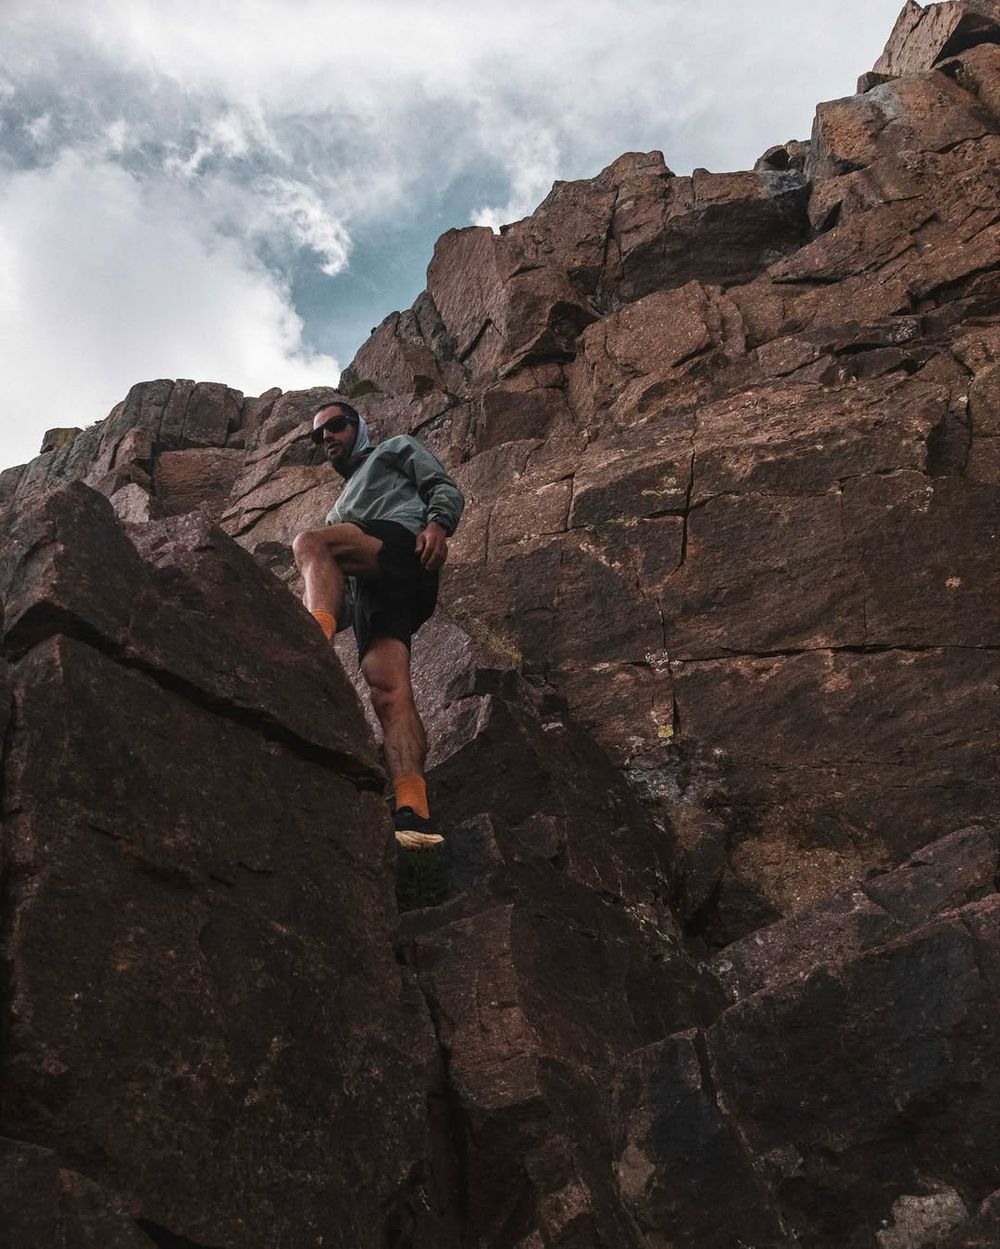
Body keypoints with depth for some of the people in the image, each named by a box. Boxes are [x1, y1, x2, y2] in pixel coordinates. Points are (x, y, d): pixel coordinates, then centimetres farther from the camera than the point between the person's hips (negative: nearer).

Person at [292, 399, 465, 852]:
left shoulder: (395, 449, 28)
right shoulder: (341, 508, 46)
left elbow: (445, 487, 11)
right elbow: (342, 578, 37)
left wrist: (437, 524, -11)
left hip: (404, 547, -5)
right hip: (367, 594, 6)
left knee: (310, 542, -30)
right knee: (388, 691, -19)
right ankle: (413, 816, -36)